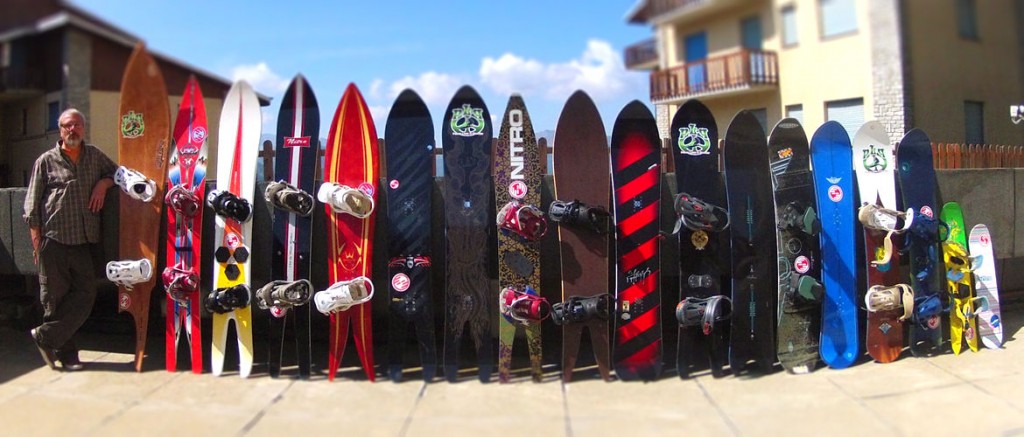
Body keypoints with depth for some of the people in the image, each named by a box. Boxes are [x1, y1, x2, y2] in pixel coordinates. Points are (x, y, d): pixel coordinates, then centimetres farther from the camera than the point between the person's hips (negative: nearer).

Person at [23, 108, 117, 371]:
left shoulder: (95, 156, 12)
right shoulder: (46, 161, 3)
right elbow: (32, 207, 3)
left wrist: (103, 183, 3)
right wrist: (37, 242, -3)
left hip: (83, 241, 3)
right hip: (53, 240, -3)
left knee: (85, 294, -4)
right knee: (55, 297, 1)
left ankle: (45, 337, 11)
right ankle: (65, 353, 11)